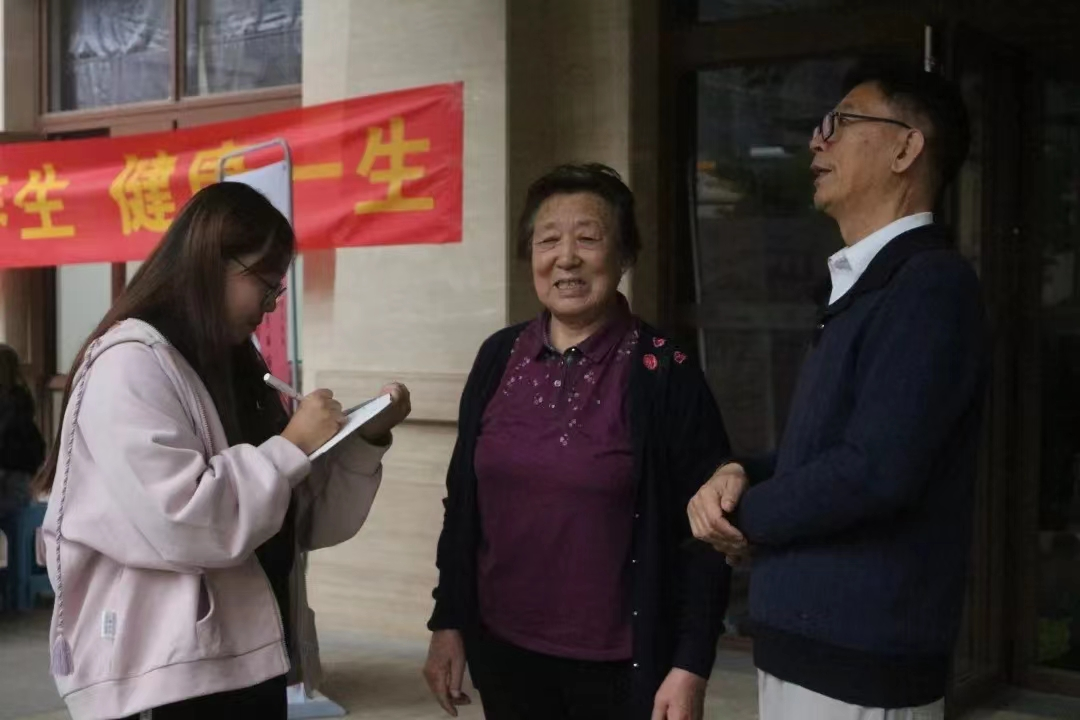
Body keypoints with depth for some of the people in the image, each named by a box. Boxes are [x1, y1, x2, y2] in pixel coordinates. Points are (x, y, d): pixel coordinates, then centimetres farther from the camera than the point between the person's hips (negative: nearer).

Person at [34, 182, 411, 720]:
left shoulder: (238, 371, 14)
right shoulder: (130, 366, -13)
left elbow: (306, 523, 13)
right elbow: (180, 523, -25)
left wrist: (367, 440, -1)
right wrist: (292, 447, -16)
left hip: (255, 658, 8)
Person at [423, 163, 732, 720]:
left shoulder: (665, 374, -10)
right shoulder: (498, 359, 2)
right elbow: (463, 504, 8)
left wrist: (691, 667, -13)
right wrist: (448, 622, 6)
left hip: (621, 666, -4)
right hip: (504, 652, 4)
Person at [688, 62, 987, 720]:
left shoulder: (930, 283, -17)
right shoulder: (862, 284, 13)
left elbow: (876, 469, -26)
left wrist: (745, 514, -10)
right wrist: (738, 478, -3)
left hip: (861, 660, -9)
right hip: (806, 638, 9)